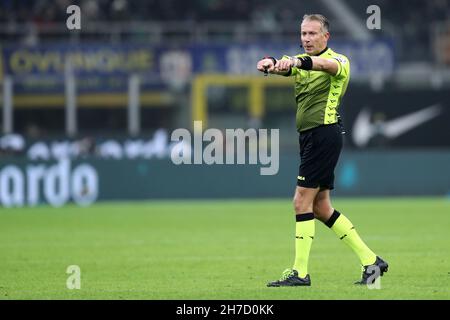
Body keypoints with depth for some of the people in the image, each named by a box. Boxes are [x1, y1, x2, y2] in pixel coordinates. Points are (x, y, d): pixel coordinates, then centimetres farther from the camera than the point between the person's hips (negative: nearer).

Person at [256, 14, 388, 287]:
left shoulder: (339, 60, -6)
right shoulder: (301, 61, 14)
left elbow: (328, 65, -32)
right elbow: (278, 66, -6)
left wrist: (298, 62, -52)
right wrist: (268, 64, -32)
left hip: (325, 133, -9)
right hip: (309, 136, 9)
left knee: (302, 202, -10)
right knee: (321, 207, 10)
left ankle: (300, 272, -6)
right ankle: (371, 261, 15)